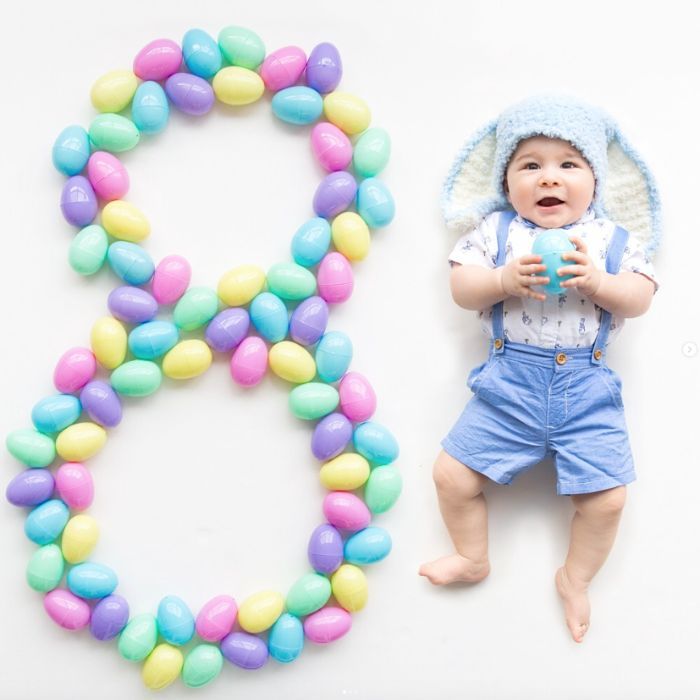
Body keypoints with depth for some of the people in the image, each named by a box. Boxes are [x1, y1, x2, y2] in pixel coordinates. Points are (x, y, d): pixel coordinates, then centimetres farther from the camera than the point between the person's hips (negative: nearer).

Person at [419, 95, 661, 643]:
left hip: (586, 387, 0)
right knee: (453, 476, -1)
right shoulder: (496, 229, 4)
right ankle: (473, 558, 26)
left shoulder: (613, 238, 6)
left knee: (606, 498, -3)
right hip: (508, 383, 0)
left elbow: (640, 299, -1)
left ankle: (576, 577, 25)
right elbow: (460, 287, -1)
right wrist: (505, 280, -19)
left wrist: (596, 280, -18)